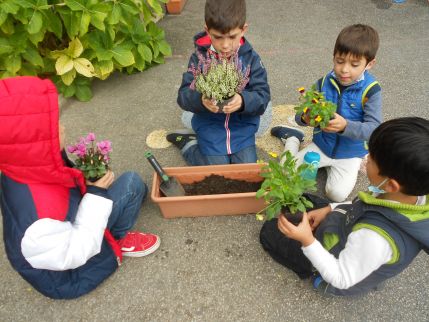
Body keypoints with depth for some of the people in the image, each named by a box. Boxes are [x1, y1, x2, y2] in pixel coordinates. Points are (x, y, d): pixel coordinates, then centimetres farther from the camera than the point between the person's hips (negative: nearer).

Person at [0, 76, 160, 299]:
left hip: (68, 229, 8)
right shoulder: (39, 221, -42)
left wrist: (84, 177, -12)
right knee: (131, 184, -18)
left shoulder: (24, 170, -15)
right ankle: (119, 239, 4)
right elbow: (73, 255, -28)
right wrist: (97, 196, -26)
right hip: (63, 274, -7)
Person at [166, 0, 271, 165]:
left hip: (242, 126, 2)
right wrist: (200, 100, -35)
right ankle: (189, 143, 21)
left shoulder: (251, 58, -8)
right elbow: (184, 95, -12)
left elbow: (262, 96, -12)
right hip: (210, 126, -2)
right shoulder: (199, 57, -10)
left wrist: (243, 101, -35)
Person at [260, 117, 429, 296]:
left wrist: (307, 241, -38)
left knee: (269, 232, 5)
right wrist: (330, 209, -6)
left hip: (341, 272, -6)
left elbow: (342, 279, -29)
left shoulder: (374, 238, -46)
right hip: (350, 240, 7)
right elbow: (364, 209, -2)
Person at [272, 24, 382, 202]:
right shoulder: (324, 83, -10)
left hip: (350, 154, -2)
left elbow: (374, 128, -24)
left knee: (337, 194, -18)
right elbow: (300, 114, -9)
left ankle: (332, 165, 14)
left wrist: (345, 126, -42)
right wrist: (305, 118, -35)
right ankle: (293, 137, 26)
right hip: (321, 145, 2)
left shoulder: (370, 90, -19)